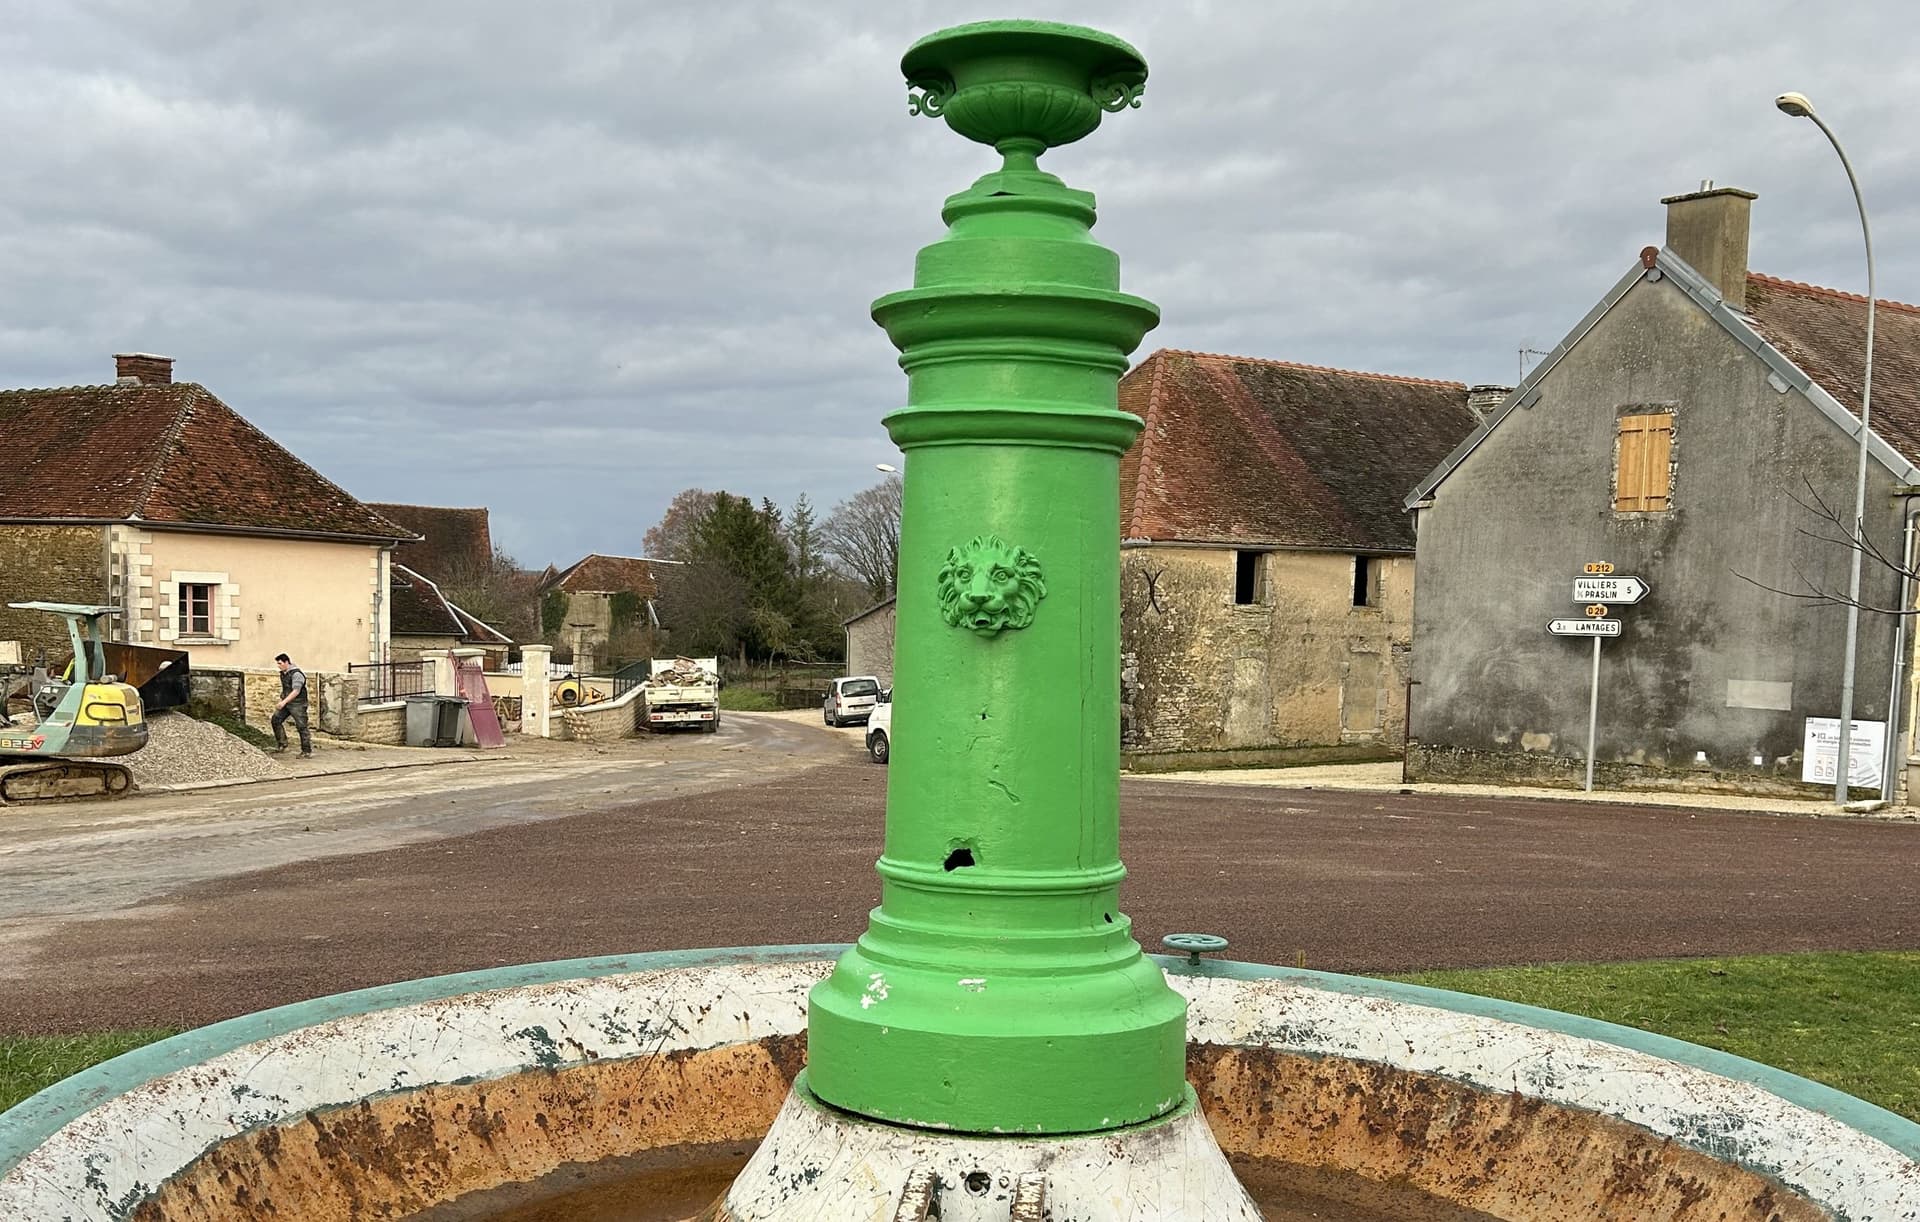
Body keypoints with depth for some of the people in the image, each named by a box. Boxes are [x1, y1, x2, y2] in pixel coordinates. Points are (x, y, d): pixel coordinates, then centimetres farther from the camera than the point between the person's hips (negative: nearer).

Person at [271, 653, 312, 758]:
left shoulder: (296, 674, -18)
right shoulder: (283, 673, 11)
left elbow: (296, 691, -25)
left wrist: (284, 702, -30)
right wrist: (281, 701, 21)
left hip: (298, 704, -9)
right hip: (286, 703, 9)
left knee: (301, 727, -7)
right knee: (276, 720, -2)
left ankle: (307, 752, -2)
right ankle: (282, 745, 5)